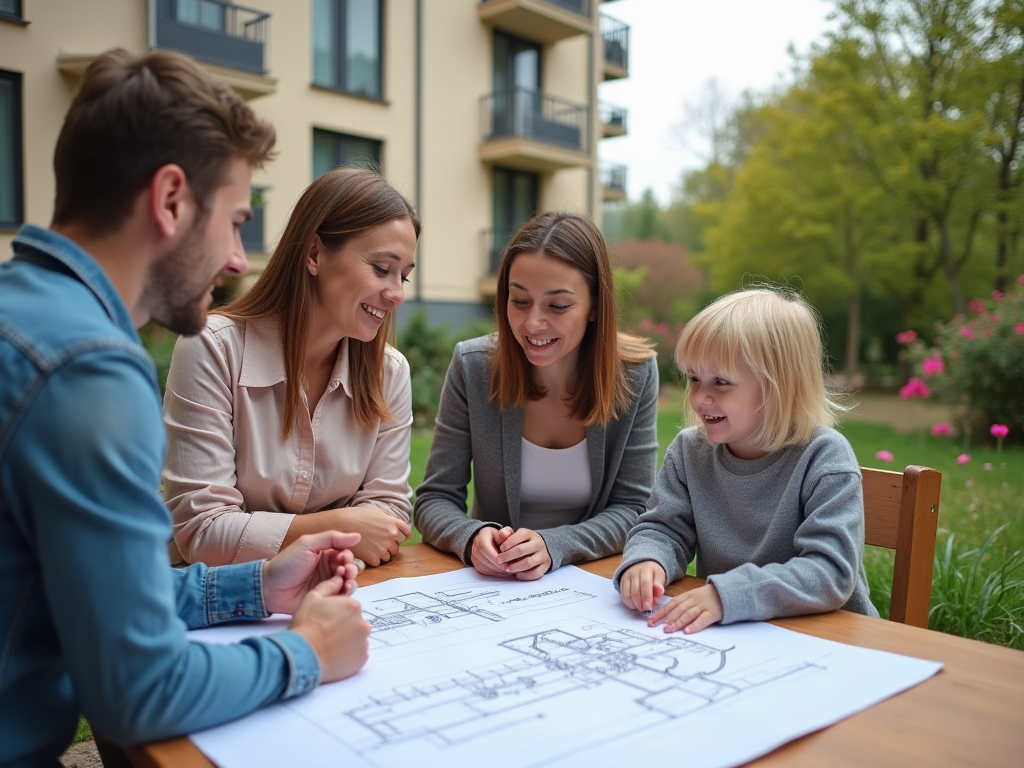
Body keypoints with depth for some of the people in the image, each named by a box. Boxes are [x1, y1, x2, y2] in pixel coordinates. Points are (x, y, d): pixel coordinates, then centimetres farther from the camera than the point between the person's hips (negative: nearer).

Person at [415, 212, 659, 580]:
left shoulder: (635, 374, -9)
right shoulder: (473, 367, -10)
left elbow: (632, 508, -6)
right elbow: (435, 500, -5)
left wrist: (554, 546, -24)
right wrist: (472, 538, -26)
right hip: (489, 586, 0)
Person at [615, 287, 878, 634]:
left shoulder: (823, 458, -15)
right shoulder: (689, 450, 1)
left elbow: (831, 571, -23)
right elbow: (663, 528, 3)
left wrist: (727, 594, -35)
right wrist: (645, 562, -21)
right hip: (723, 635, 3)